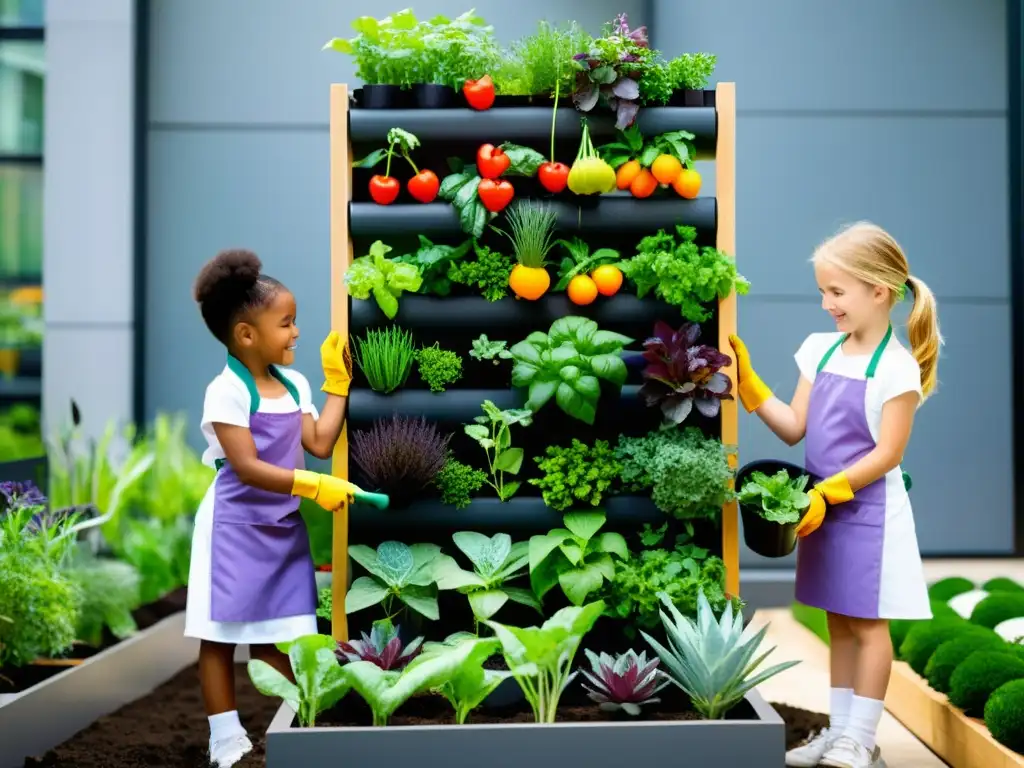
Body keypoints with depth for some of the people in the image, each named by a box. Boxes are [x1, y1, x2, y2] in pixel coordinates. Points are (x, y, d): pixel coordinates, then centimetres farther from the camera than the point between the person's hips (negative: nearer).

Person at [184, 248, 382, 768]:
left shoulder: (294, 385, 6)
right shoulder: (227, 392, -16)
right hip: (235, 528, -6)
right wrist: (313, 486, -28)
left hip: (283, 527, 6)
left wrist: (338, 382, 4)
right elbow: (247, 467, -22)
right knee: (222, 636, 4)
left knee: (276, 637, 12)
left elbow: (321, 443, -1)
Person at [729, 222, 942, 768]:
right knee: (838, 621, 14)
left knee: (867, 623, 4)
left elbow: (887, 454, -16)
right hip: (823, 508, 6)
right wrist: (747, 383, -3)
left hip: (869, 512, -6)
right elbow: (794, 429, 5)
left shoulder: (897, 367, -14)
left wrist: (828, 492, -20)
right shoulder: (819, 350, 5)